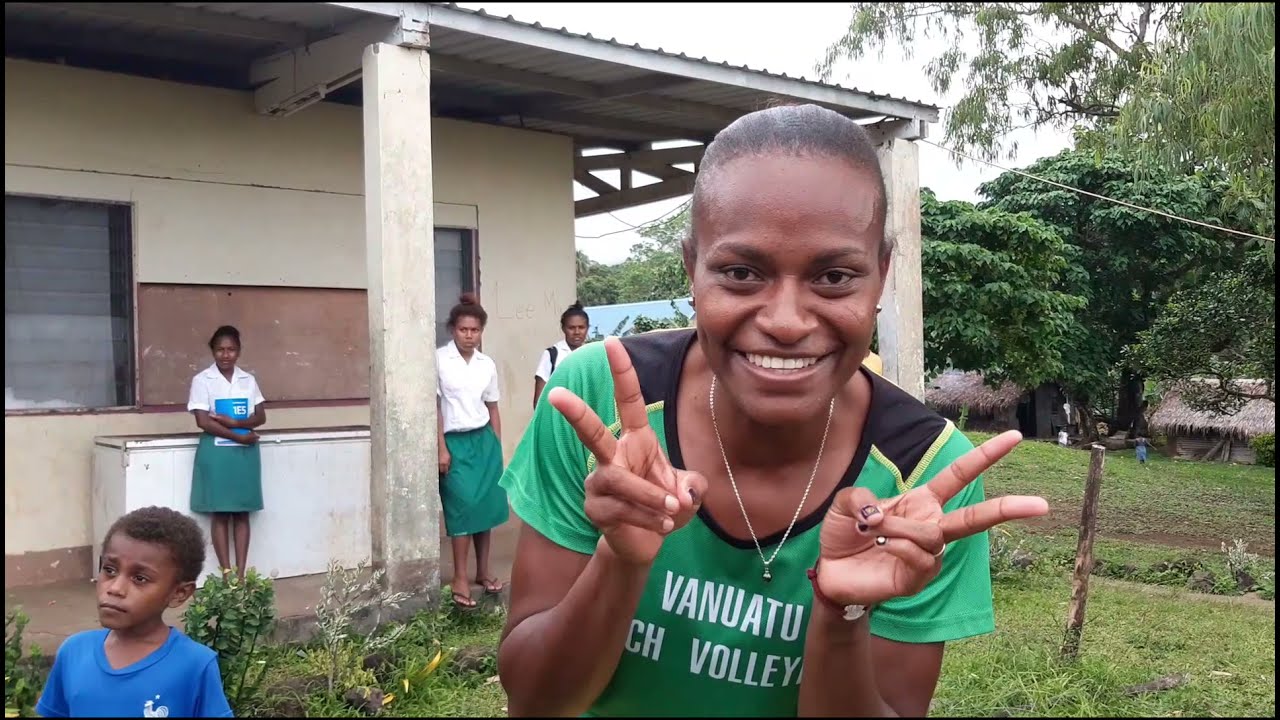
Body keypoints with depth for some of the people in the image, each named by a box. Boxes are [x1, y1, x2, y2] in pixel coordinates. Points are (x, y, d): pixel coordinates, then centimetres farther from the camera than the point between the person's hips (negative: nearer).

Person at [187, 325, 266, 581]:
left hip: (245, 453, 3)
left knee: (242, 513, 4)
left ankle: (241, 573, 8)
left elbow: (260, 417, 3)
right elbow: (203, 422, -12)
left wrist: (233, 422, -14)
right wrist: (239, 436, -15)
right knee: (220, 514, 1)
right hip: (216, 452, -3)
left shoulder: (248, 380, 7)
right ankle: (227, 573, 6)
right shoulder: (202, 380, -4)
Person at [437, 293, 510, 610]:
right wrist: (441, 448, -11)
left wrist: (498, 447, 11)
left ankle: (483, 571, 20)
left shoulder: (488, 364, 7)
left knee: (486, 505, 7)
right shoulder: (439, 359, -6)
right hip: (455, 442, -4)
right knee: (462, 507, -6)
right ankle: (460, 578, 3)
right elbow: (434, 405, -7)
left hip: (484, 440, 4)